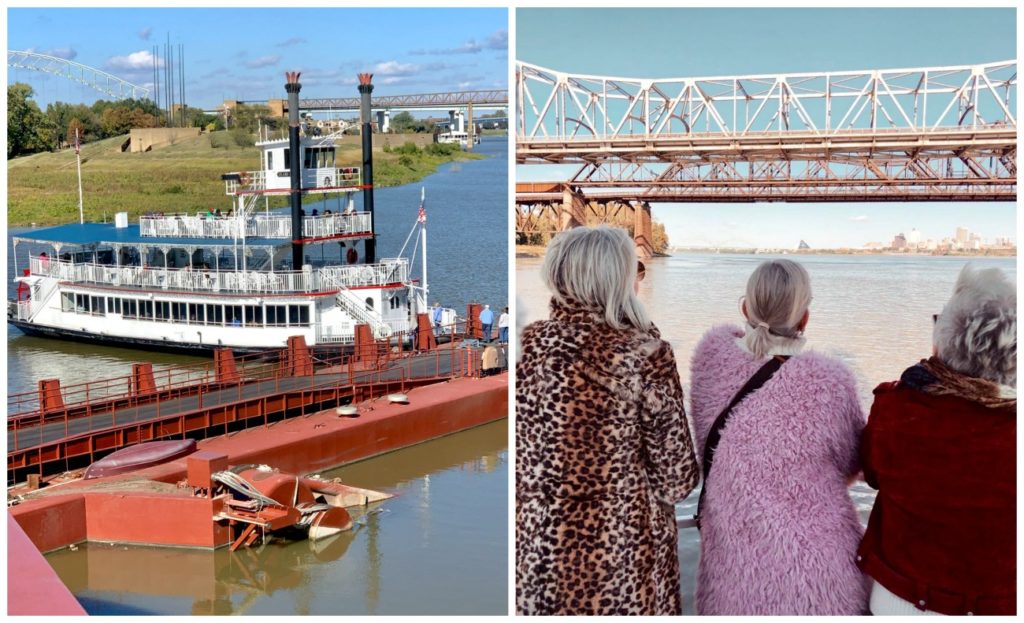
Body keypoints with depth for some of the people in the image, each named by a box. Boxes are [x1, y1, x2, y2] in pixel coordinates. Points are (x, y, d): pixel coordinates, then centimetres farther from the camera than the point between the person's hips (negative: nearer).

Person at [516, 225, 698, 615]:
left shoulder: (525, 348, -7)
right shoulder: (645, 357, -16)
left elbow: (518, 462, 1)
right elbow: (676, 480, -11)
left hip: (537, 550, 3)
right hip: (624, 554, -3)